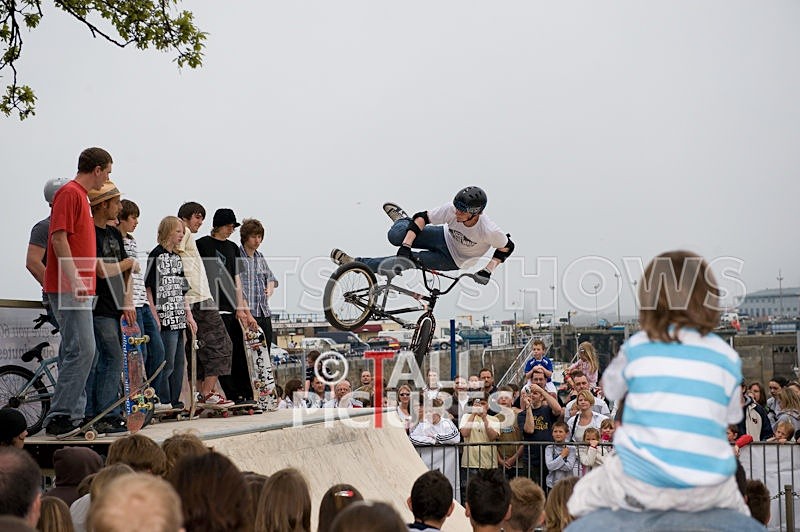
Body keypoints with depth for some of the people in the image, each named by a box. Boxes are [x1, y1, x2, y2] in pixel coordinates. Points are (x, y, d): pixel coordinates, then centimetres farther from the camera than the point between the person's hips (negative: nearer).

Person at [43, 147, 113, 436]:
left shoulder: (81, 195, 19)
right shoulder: (69, 193, -10)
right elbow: (59, 239, -18)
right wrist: (74, 280, -23)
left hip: (78, 288, 10)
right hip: (68, 288, -10)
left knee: (75, 351, 10)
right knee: (82, 350, -14)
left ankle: (73, 415, 13)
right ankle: (59, 416, -13)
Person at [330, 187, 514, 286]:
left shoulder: (489, 231, -35)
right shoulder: (452, 210, -29)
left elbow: (507, 247, -16)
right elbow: (422, 218, -23)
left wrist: (487, 270, -21)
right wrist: (405, 247, -32)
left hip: (452, 260, -2)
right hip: (445, 237, 2)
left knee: (409, 261, -22)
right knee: (396, 236, -17)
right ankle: (402, 220, 24)